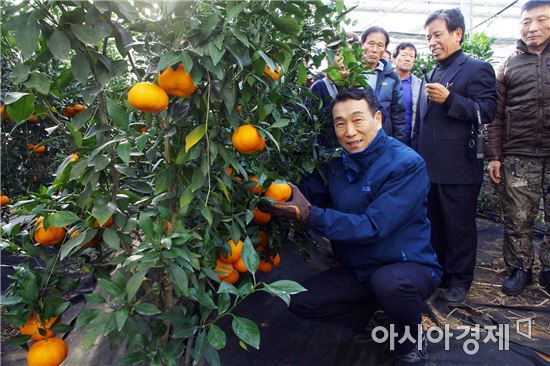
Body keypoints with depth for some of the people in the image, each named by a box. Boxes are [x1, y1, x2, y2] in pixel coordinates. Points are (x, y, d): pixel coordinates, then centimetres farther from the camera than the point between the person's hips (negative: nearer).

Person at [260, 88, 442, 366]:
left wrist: (309, 215, -35)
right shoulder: (337, 165, 0)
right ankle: (382, 309, 13)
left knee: (389, 281, -38)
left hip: (409, 267, -5)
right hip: (358, 271, 6)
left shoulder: (406, 164, -20)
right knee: (300, 300, -4)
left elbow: (373, 227, -28)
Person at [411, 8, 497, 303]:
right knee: (433, 224, 15)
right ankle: (437, 272, 30)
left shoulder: (477, 69, -3)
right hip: (428, 166, 7)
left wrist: (449, 99, -23)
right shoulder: (430, 75, 18)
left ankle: (460, 279, 20)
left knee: (459, 226, 5)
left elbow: (487, 112, -13)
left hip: (459, 168, -7)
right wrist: (415, 157, 17)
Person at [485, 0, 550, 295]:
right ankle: (520, 269, 20)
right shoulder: (508, 66, 10)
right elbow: (497, 115, 8)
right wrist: (494, 156, 2)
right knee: (518, 219, 6)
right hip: (518, 156, 0)